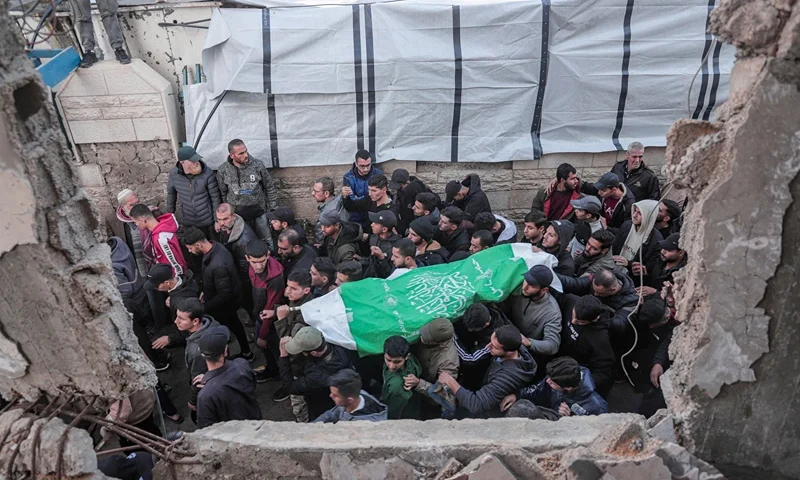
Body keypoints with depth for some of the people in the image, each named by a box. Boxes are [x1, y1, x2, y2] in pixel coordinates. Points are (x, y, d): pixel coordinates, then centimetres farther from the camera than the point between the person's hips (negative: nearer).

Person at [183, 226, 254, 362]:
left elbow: (224, 294, -30)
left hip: (223, 304, -9)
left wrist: (205, 307, -17)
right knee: (234, 325, 28)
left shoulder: (217, 265, -41)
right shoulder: (216, 247, -13)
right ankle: (246, 353, 48)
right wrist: (206, 292, 11)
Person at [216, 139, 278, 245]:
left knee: (268, 242, 10)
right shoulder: (223, 170, -9)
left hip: (259, 213, -1)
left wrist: (273, 209, 0)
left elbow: (269, 188, -2)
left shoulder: (257, 164, -12)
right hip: (237, 216, 1)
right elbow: (222, 194, 4)